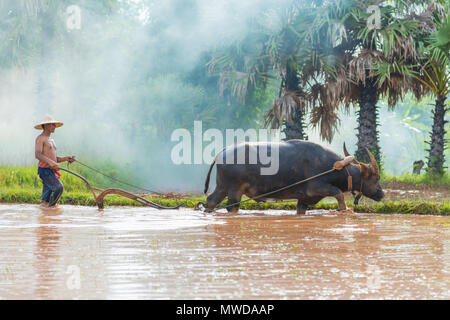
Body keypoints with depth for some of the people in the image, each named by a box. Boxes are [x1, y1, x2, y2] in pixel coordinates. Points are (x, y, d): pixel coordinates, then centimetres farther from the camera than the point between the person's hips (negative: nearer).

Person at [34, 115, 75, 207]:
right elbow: (37, 154, -22)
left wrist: (66, 158, 7)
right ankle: (49, 206, -17)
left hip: (52, 171, 9)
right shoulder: (40, 138, -6)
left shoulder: (51, 140, 24)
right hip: (44, 169, -9)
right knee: (58, 187, -23)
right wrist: (50, 162, -35)